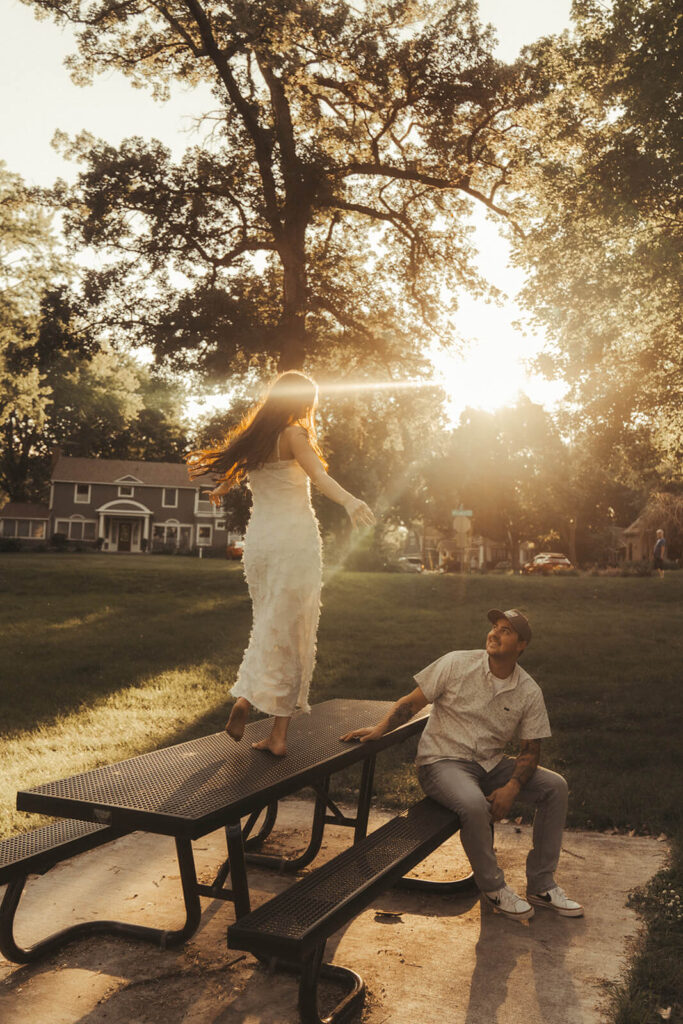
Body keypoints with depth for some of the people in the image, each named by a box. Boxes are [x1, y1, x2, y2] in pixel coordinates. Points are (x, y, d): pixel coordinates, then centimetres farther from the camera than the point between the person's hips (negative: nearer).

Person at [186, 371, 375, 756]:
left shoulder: (253, 438, 14)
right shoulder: (292, 435, -5)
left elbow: (234, 468, 34)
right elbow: (318, 473, -24)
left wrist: (219, 490, 56)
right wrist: (349, 500, -41)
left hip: (259, 537, 6)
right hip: (294, 535, -6)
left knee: (269, 626, 19)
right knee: (289, 633, -2)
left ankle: (246, 697, 3)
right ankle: (279, 734, -1)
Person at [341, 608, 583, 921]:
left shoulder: (529, 692, -1)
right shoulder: (457, 664, -9)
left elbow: (530, 750, 2)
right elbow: (412, 702, -4)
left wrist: (511, 788, -16)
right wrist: (379, 728, -20)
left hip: (490, 765, 5)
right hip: (442, 761, -4)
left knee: (555, 786, -10)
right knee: (474, 804, -35)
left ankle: (541, 885, 2)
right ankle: (492, 887, -8)